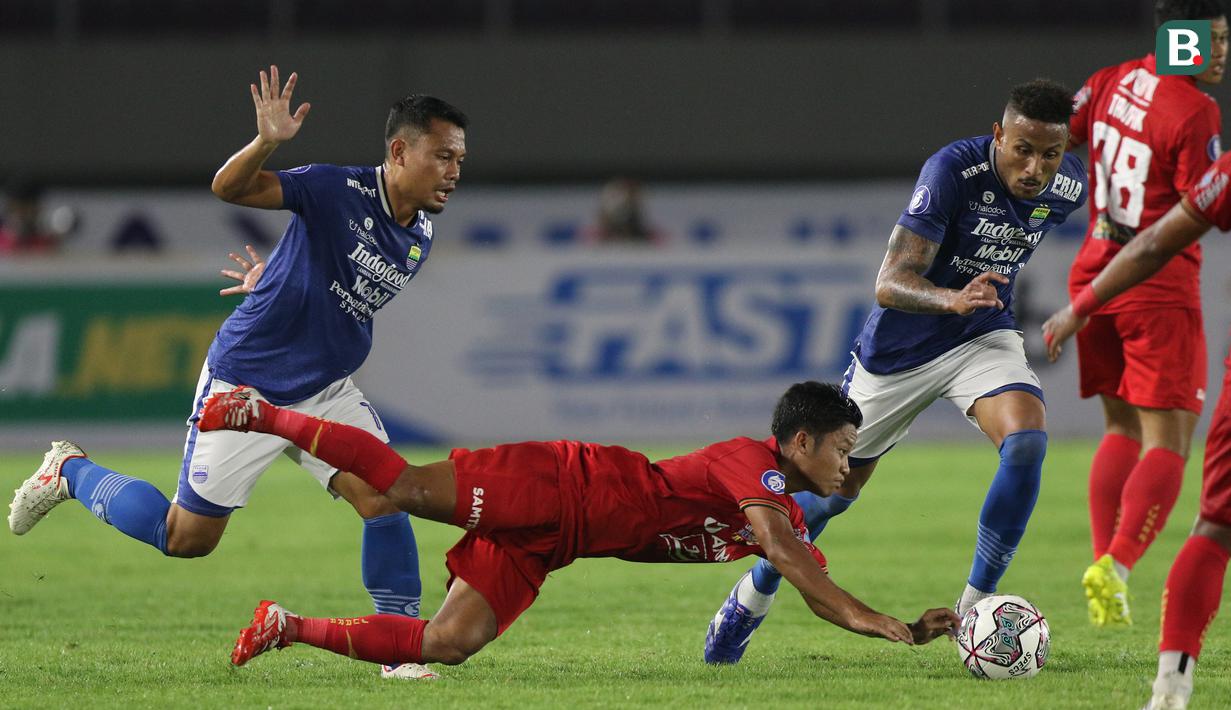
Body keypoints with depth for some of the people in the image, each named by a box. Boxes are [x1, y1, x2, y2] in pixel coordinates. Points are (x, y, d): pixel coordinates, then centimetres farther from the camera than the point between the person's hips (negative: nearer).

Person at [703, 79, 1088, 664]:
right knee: (835, 489, 9)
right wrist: (953, 299, -52)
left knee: (1028, 439, -26)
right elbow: (889, 284, -35)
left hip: (982, 334, 3)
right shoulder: (953, 170, -29)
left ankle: (972, 610, -15)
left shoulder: (1068, 187, -11)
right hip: (899, 347, -3)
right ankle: (753, 595, 36)